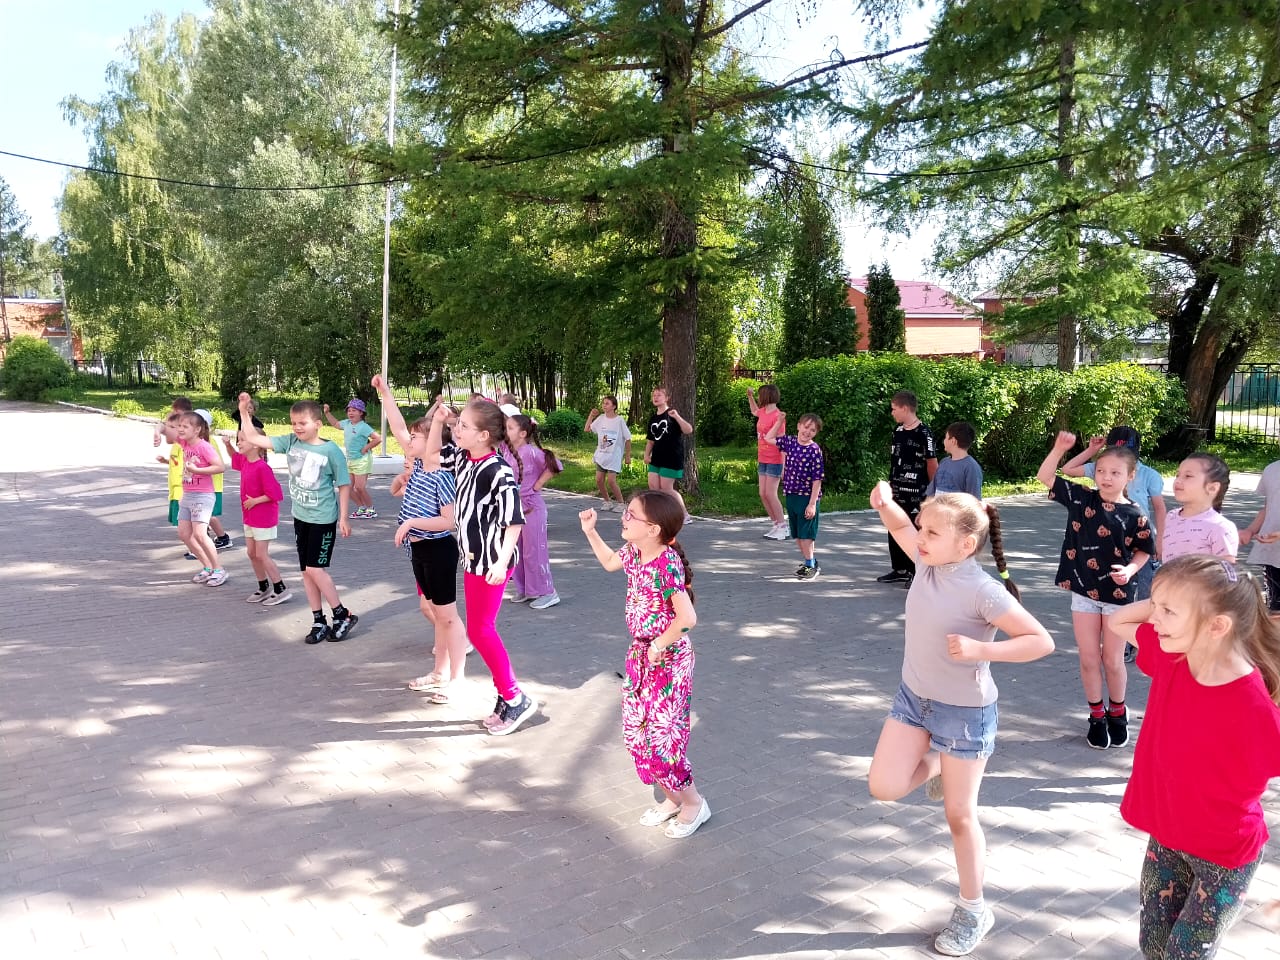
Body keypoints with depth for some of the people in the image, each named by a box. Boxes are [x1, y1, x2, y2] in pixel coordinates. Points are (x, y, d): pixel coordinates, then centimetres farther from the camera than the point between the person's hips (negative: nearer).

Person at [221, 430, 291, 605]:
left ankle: (281, 590, 5)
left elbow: (275, 493, -24)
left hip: (264, 518, -9)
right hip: (250, 517, 9)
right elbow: (234, 456, 28)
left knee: (261, 555, -5)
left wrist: (255, 501, -20)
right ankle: (264, 588, 26)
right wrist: (227, 445, 9)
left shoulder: (262, 467, -23)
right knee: (251, 553, 13)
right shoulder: (245, 462, 3)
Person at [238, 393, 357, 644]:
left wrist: (343, 518, -8)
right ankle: (319, 622, 20)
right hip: (300, 517, 6)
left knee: (315, 569, -8)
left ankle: (343, 616, 8)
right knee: (306, 571, 10)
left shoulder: (331, 450, -15)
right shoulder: (290, 442, -1)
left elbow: (344, 485, -8)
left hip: (324, 519, -6)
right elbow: (254, 439, 2)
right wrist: (244, 411, -7)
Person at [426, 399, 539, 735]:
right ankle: (508, 697, 26)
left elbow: (514, 521, -22)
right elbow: (433, 453, 22)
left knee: (479, 630, -3)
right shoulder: (463, 458, 3)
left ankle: (515, 698, 10)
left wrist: (501, 562, -28)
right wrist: (437, 421, 6)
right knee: (482, 629, 14)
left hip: (492, 562, -9)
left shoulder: (499, 472, -22)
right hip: (473, 558, 9)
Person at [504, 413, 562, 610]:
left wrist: (536, 485, -15)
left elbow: (554, 466, -23)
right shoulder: (506, 449, 1)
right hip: (513, 507, 8)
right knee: (516, 551, 14)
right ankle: (524, 590, 27)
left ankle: (548, 593, 9)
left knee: (534, 550, -1)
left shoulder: (531, 451, -19)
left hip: (531, 507, -8)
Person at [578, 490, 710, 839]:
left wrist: (659, 646, -19)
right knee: (635, 732, 12)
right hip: (640, 653, 9)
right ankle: (672, 798, 30)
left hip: (668, 659, -9)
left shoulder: (666, 565, -26)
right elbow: (610, 562, 24)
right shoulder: (635, 552, 0)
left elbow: (687, 617, -30)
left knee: (662, 735, -3)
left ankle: (693, 803, 20)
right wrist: (590, 531, 16)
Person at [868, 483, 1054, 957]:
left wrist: (980, 649, -34)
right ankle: (937, 765, 31)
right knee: (884, 787, 0)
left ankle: (973, 910, 29)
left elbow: (1042, 641, -22)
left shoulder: (983, 591, -26)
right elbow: (900, 527, 11)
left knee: (959, 815, 7)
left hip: (966, 711, -6)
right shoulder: (928, 562, -8)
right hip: (913, 697, 6)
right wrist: (886, 504, -11)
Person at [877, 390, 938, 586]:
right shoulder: (897, 430, 9)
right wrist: (891, 483, 15)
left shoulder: (924, 433, -14)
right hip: (897, 491, 8)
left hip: (916, 492, -8)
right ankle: (899, 570, 26)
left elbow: (932, 464, -10)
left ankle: (917, 573, 12)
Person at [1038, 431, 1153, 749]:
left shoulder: (1133, 515, -9)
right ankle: (1096, 716, 26)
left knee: (1112, 661, 10)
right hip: (1083, 591, 2)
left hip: (1117, 594, -2)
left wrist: (1130, 569, -16)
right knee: (1088, 659, 10)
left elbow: (1144, 550, 3)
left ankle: (1117, 713, 33)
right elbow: (1045, 477, -9)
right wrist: (1059, 448, -22)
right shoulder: (1080, 498, -5)